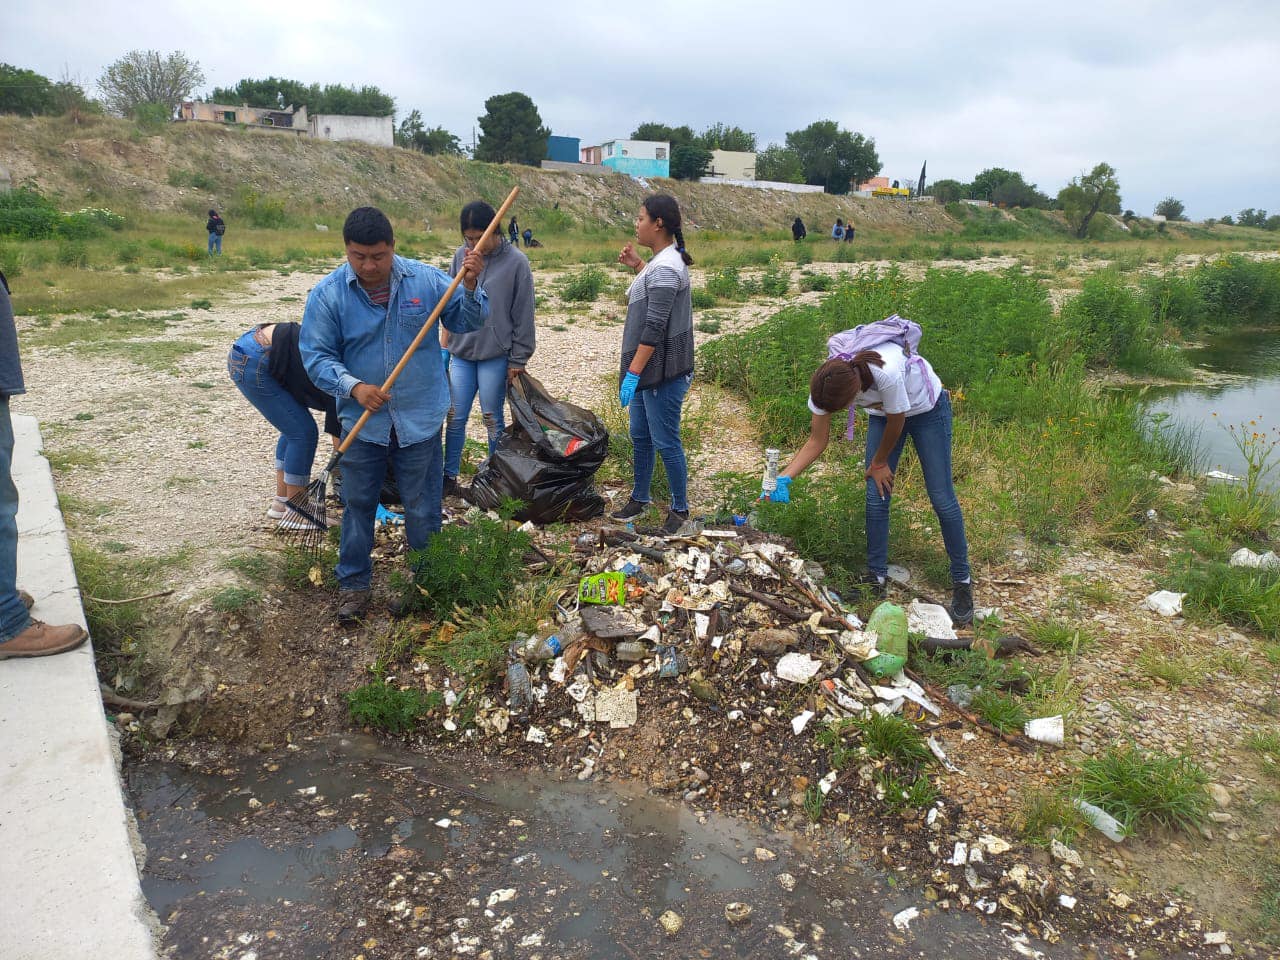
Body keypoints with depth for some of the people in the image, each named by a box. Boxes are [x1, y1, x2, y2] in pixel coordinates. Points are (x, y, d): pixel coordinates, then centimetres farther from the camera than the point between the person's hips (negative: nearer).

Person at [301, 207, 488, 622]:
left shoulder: (426, 280, -6)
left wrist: (470, 287, -20)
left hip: (420, 418, 0)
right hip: (362, 421, 0)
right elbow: (316, 356, -8)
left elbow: (467, 321, 0)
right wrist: (353, 387, -24)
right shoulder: (327, 294, -8)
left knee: (423, 509, 10)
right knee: (358, 505, 14)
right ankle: (353, 582, 31)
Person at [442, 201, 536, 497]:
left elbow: (523, 316, -6)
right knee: (455, 417, 7)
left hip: (495, 355, -4)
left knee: (492, 419, 5)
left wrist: (518, 360, -6)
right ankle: (449, 477, 19)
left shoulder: (516, 262, -8)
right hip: (461, 353, 4)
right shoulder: (461, 255, 4)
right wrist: (444, 343, 11)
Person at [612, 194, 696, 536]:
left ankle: (680, 509, 16)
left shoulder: (664, 268, -21)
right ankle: (639, 498, 34)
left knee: (665, 442, 1)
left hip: (662, 370, -10)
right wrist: (637, 265, 17)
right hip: (648, 367, 10)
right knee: (639, 436, 19)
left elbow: (654, 329, -24)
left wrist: (633, 372, -23)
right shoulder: (664, 260, 9)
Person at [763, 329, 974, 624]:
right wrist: (784, 477, -29)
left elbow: (896, 424, -24)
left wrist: (880, 462, -8)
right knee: (875, 497, -2)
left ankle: (962, 582, 11)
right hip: (882, 412, 4)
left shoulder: (886, 375, -44)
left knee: (942, 498, -3)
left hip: (927, 408, -4)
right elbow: (817, 441, -17)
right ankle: (876, 577, 12)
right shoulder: (826, 386, -28)